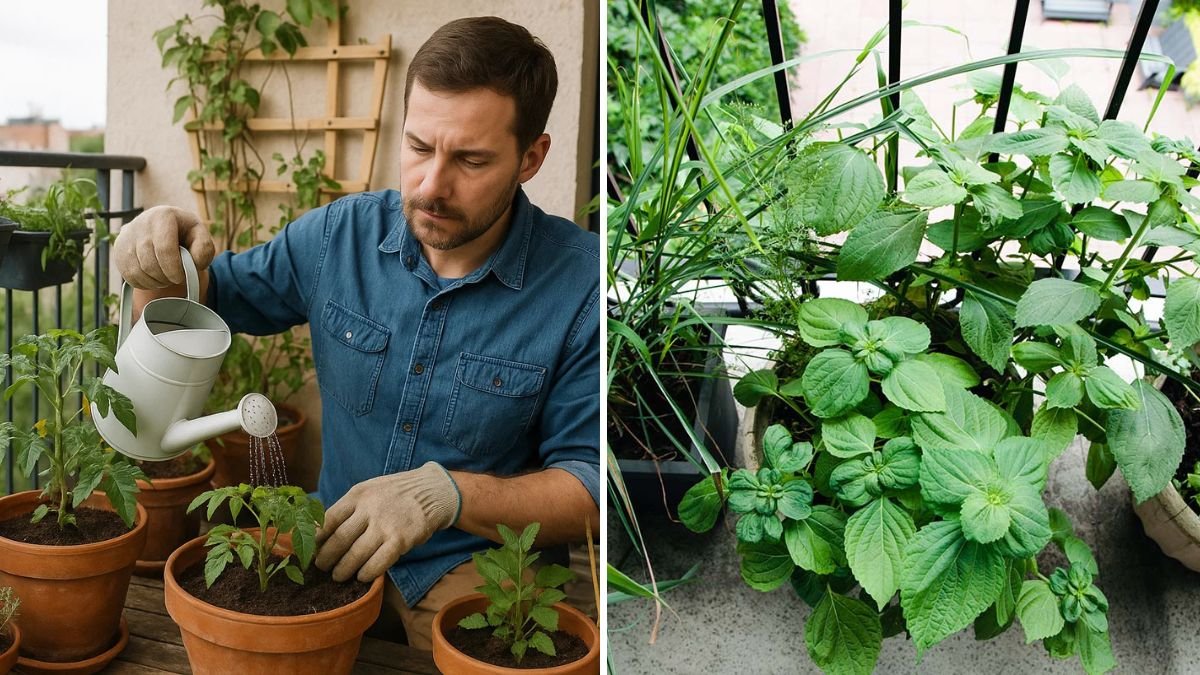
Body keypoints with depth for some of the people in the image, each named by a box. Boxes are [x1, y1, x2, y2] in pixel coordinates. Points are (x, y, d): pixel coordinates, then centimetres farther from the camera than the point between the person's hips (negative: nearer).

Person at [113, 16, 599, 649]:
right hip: (333, 548, 4)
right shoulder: (338, 235, -2)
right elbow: (203, 304, 14)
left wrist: (452, 492, -28)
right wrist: (161, 262, -10)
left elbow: (590, 489, -12)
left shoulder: (583, 282, -14)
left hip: (479, 573, -3)